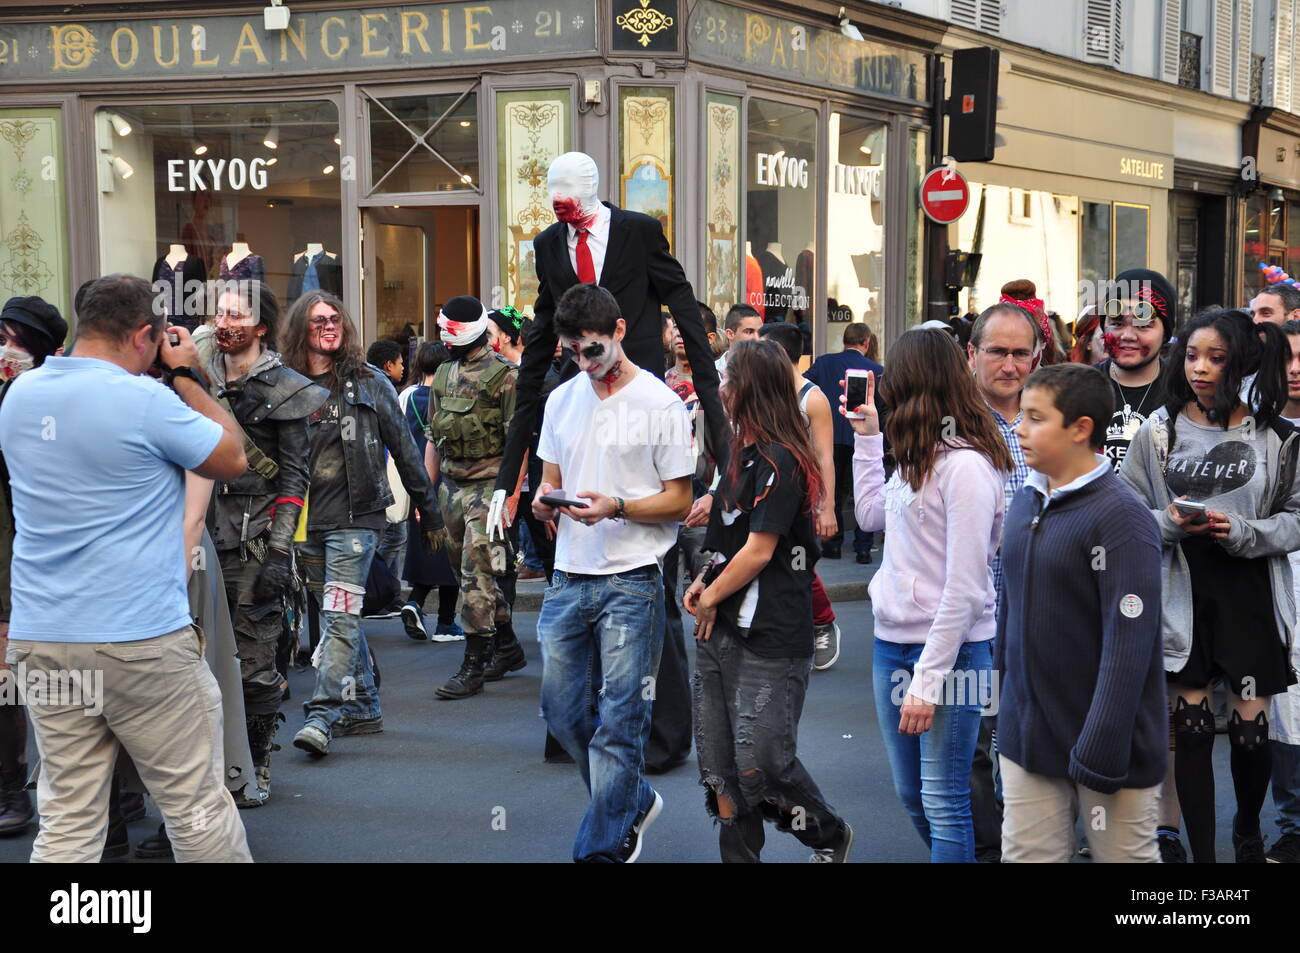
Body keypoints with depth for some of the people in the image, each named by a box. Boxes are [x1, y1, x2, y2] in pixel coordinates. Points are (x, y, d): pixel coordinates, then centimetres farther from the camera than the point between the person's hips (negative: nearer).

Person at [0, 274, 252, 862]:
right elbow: (233, 460, -1)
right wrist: (188, 378, 5)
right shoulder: (144, 399, -14)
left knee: (68, 822, 9)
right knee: (198, 809, 8)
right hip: (142, 642, -6)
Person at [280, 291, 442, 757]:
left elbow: (402, 446, 6)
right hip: (307, 521, 4)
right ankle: (364, 706, 23)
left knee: (340, 617, -10)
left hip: (354, 516, -4)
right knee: (339, 618, 12)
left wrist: (427, 507, 7)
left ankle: (324, 714, -11)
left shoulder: (369, 383, 2)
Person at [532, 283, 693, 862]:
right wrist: (544, 501, -5)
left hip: (631, 581, -6)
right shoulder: (562, 399, 12)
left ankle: (603, 849, 9)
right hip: (568, 577, 6)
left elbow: (680, 501, -5)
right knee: (563, 712, 11)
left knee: (618, 723, -2)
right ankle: (635, 802, 33)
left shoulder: (660, 404, -6)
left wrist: (617, 507, -20)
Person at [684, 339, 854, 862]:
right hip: (722, 631, 9)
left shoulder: (778, 462, -15)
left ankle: (830, 837, 19)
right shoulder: (745, 454, 15)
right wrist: (705, 582, 8)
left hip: (771, 640, -9)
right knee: (720, 767, 9)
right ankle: (738, 854, 19)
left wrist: (712, 597, -5)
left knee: (760, 765, -5)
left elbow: (759, 550, -16)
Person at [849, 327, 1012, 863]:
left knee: (943, 803, 0)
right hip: (892, 641, 9)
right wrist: (867, 435, 21)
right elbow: (870, 515, 25)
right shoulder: (918, 456, 8)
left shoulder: (966, 465, -18)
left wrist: (927, 681, -20)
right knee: (911, 795, 17)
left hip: (950, 649, -9)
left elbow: (964, 588, -20)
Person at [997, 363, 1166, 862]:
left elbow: (1129, 643, -19)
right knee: (1025, 856, 10)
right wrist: (1005, 699, 14)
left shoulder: (1121, 516, -15)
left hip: (1105, 744, -6)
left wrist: (1100, 751, -21)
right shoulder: (1024, 503, 7)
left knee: (1125, 854, 7)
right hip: (1026, 739, 6)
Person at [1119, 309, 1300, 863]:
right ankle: (1201, 853, 16)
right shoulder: (1159, 431, 2)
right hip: (1181, 594, 1)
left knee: (1251, 728, 5)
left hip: (1249, 595, 0)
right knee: (1191, 728, 4)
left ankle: (1248, 827, 36)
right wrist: (1170, 523, -16)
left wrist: (1244, 532, -16)